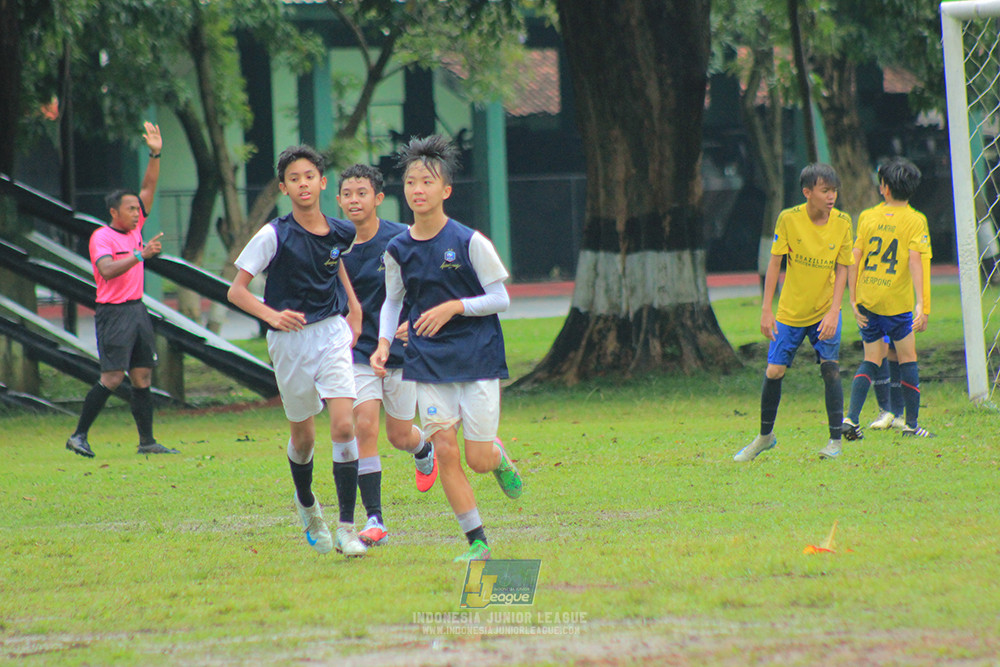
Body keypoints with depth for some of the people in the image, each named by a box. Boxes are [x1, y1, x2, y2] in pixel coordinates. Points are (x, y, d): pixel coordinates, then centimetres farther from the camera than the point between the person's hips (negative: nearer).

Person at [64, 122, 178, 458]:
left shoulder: (134, 229, 12)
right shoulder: (101, 238, -9)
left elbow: (149, 188, 14)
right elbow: (107, 270, -25)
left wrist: (155, 155, 4)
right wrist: (140, 255, -28)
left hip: (137, 310, 8)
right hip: (113, 313, -8)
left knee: (143, 377, 5)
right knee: (112, 378, -10)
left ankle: (147, 441, 8)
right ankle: (79, 436, -3)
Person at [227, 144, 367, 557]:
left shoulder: (339, 233, 1)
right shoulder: (274, 236, -11)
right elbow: (236, 290, -9)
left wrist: (353, 304, 13)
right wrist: (272, 315, -24)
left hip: (333, 335, 1)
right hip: (290, 340, -1)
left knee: (344, 426, -15)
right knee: (303, 435, 12)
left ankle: (346, 528, -14)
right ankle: (306, 503, 43)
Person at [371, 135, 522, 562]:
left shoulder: (469, 242, -8)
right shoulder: (398, 250, 2)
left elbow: (501, 299, -5)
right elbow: (392, 302, 17)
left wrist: (453, 307, -17)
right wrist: (383, 344, 1)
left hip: (477, 357, -3)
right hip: (427, 362, 3)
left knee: (478, 460, -4)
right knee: (445, 450, -8)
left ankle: (500, 458, 35)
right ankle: (477, 541, 2)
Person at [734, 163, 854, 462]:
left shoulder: (842, 222, -9)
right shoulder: (789, 219, -13)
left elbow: (841, 269, -5)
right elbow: (774, 264, -8)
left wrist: (833, 313, -15)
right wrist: (766, 310, -12)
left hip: (825, 311, 0)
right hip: (790, 311, 0)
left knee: (830, 367, -15)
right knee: (773, 371, 0)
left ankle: (835, 440, -5)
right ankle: (765, 436, 23)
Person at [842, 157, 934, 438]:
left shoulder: (868, 217, 5)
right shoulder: (915, 220, -5)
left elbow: (854, 259, 3)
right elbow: (915, 260, -14)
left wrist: (853, 300, 7)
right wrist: (920, 304, -17)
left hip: (866, 300, 3)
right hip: (897, 300, -3)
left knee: (871, 360, 13)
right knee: (907, 358, 11)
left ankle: (851, 418, -3)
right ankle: (911, 423, 12)